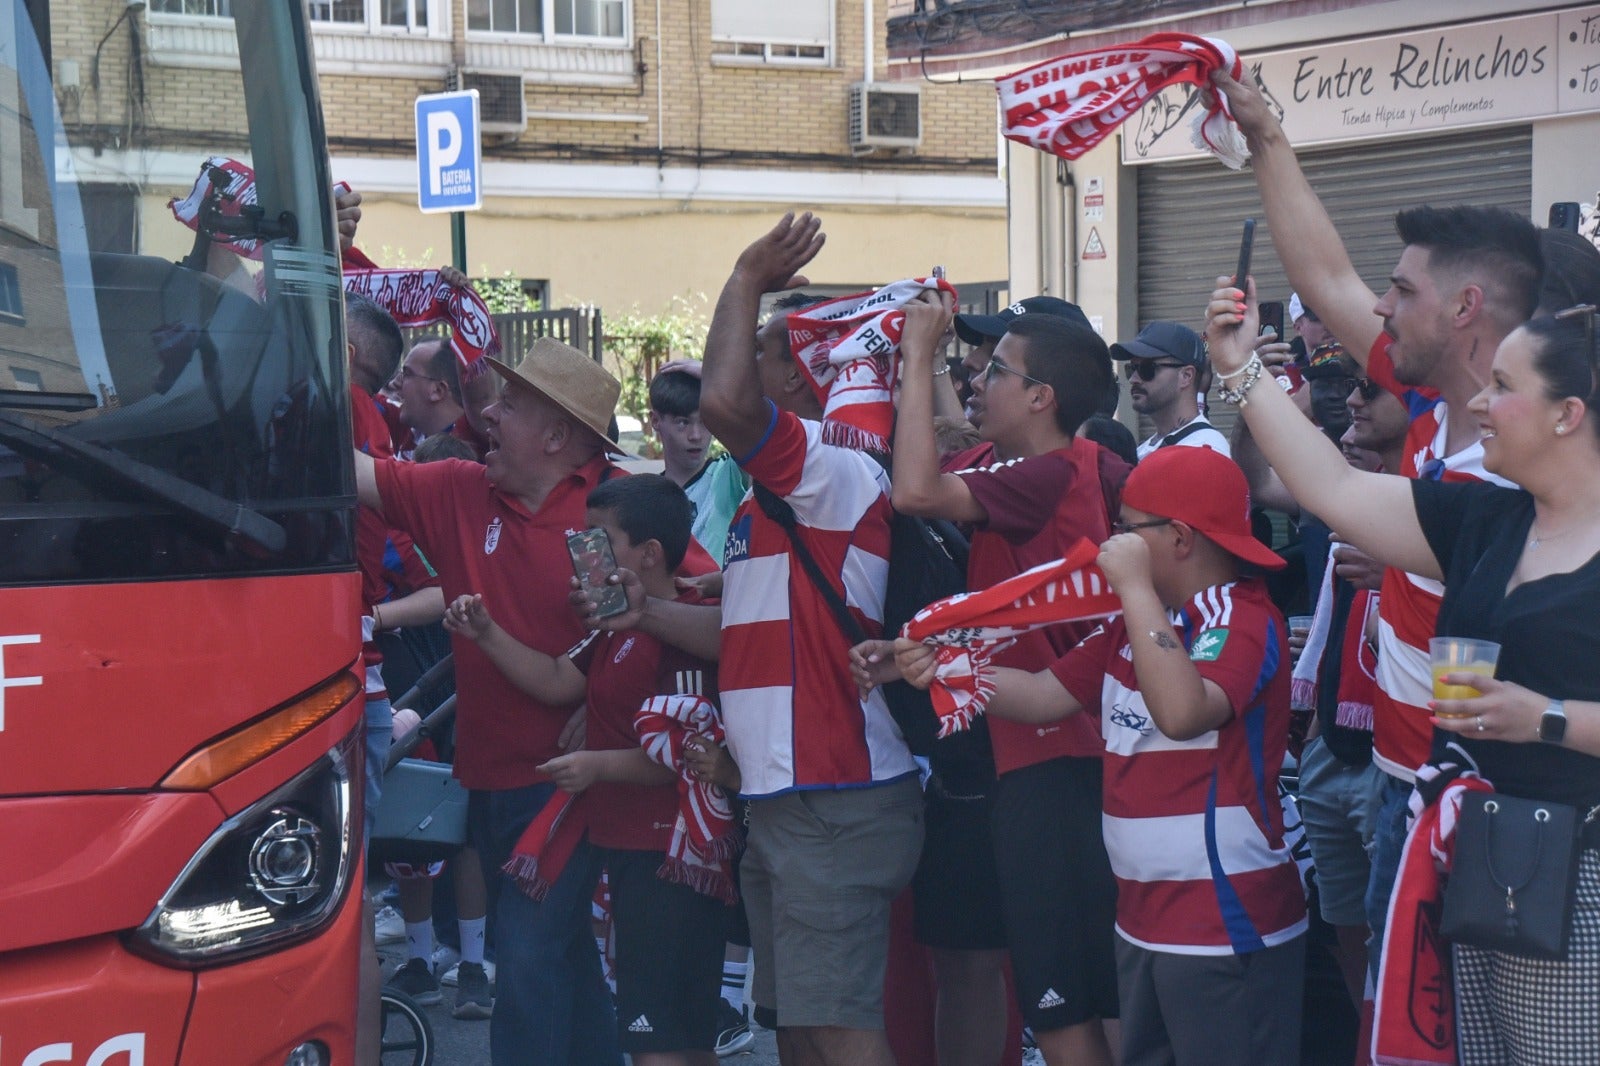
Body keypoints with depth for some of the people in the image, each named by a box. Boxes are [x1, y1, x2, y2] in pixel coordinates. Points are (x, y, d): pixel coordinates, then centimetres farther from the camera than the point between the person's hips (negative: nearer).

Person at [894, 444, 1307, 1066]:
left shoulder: (1244, 619, -15)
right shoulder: (1141, 621, 13)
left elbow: (1181, 711, -32)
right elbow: (1047, 695, 12)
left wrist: (1135, 587, -24)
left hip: (1228, 924, -9)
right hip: (1144, 917, 9)